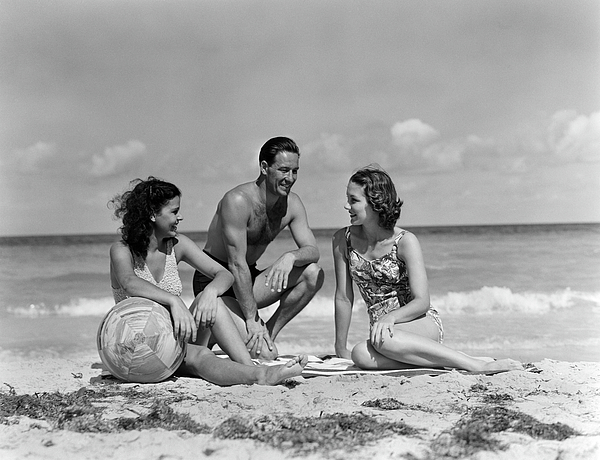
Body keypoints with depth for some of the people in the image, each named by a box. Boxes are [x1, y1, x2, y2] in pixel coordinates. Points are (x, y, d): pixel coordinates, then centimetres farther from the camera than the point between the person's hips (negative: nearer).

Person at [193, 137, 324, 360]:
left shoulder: (292, 203, -2)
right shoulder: (237, 201, -23)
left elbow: (312, 250, -5)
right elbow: (237, 263, -25)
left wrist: (290, 257, -30)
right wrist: (252, 319, -25)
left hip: (249, 280, 7)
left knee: (313, 274, -15)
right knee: (263, 354, -22)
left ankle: (269, 334, -4)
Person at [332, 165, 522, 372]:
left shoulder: (405, 241, -11)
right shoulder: (343, 239, 1)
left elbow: (422, 302, -14)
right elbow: (343, 297, 4)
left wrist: (391, 317, -33)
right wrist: (341, 349, 3)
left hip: (423, 324, -3)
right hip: (382, 328, 3)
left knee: (383, 338, -40)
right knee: (361, 355, -34)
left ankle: (477, 365, -32)